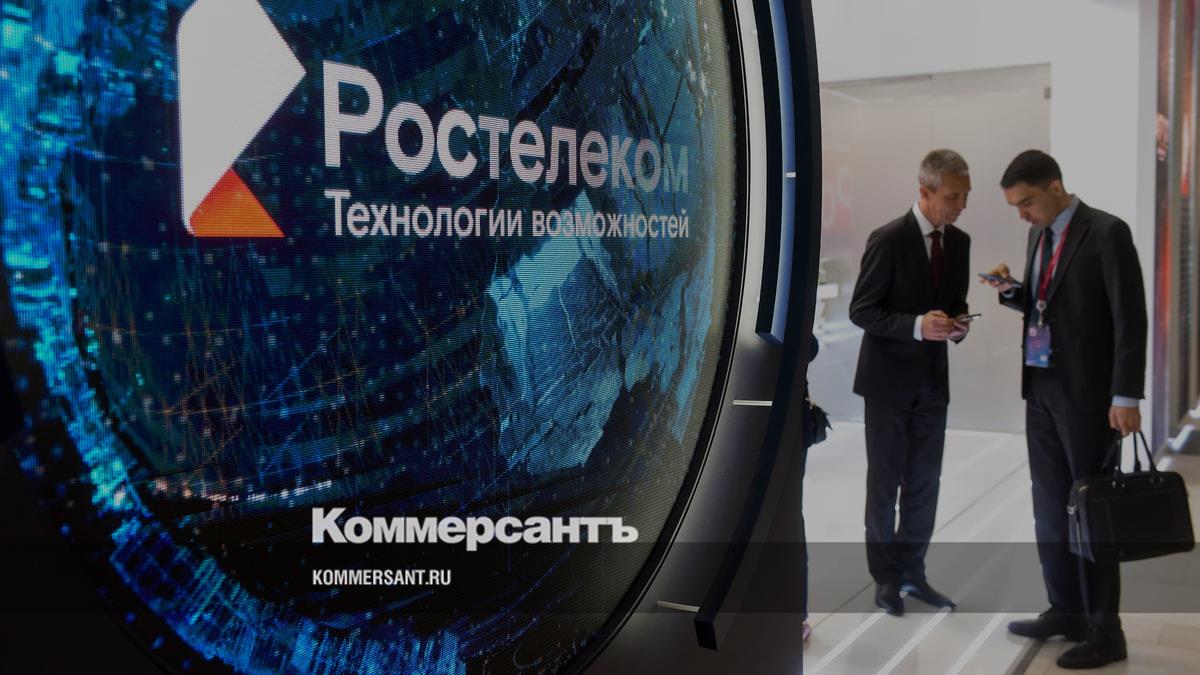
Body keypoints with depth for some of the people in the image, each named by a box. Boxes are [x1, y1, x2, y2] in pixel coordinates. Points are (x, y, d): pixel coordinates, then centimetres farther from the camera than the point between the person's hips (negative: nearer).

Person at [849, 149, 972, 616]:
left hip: (933, 379, 6)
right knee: (885, 481, 5)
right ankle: (886, 577, 18)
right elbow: (861, 311, -13)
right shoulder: (888, 240, -14)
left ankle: (912, 572, 23)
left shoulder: (959, 242, 4)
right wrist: (917, 325, -25)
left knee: (925, 481, 10)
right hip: (889, 378, -5)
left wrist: (958, 323, -6)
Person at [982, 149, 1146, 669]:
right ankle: (1066, 611, 25)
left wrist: (1125, 397, -19)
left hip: (1086, 392, -7)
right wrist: (1011, 290, -2)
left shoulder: (1106, 233, -12)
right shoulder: (1040, 234, 10)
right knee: (1050, 507, 12)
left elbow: (1130, 319, -15)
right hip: (1041, 388, 7)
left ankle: (1104, 631, 13)